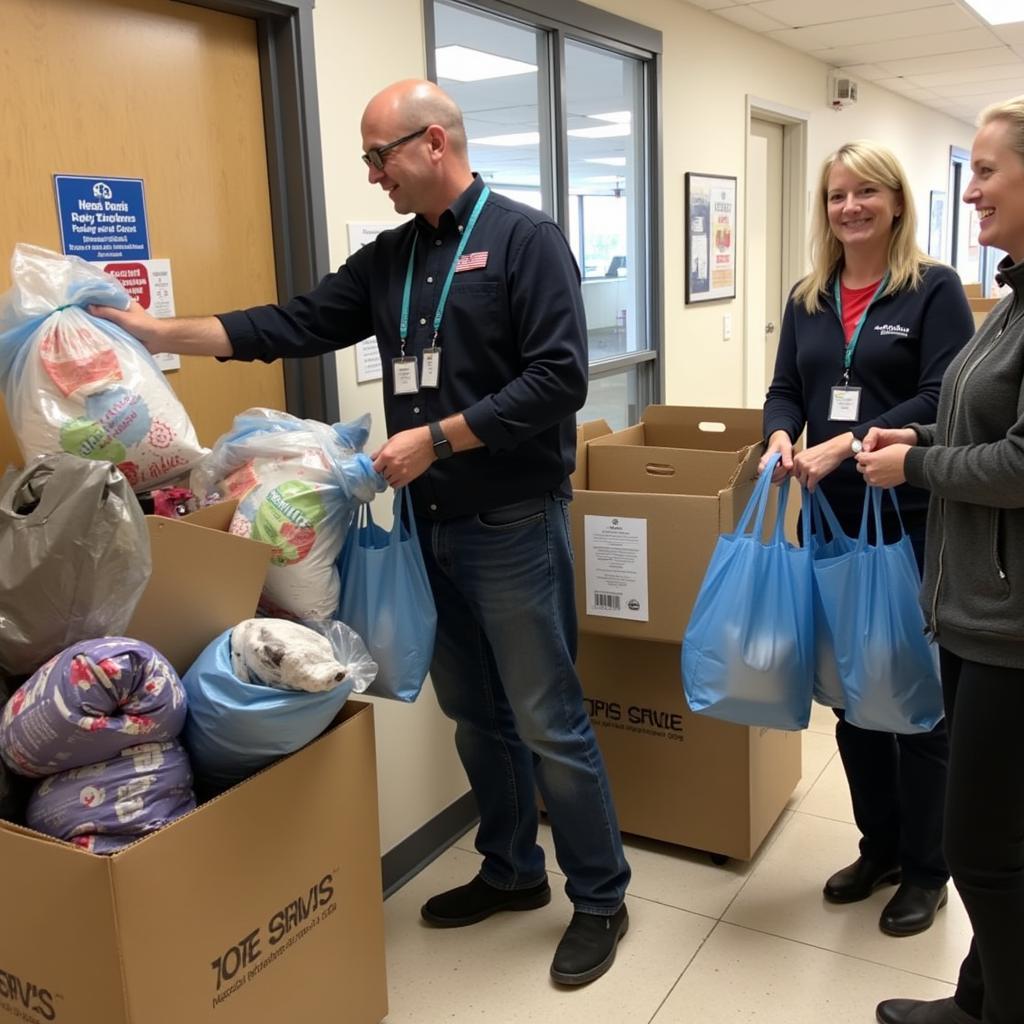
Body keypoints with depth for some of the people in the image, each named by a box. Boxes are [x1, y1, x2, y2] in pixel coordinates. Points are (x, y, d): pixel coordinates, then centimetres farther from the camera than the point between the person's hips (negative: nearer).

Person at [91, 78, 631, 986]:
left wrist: (436, 437, -18)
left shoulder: (524, 238, -9)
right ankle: (512, 872, 36)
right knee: (475, 714, 17)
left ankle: (601, 898, 21)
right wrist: (163, 333, 2)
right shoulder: (388, 259, 12)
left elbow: (559, 379, -17)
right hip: (430, 528, 7)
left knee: (548, 722, 2)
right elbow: (298, 325, 9)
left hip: (512, 527, -7)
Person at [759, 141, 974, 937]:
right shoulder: (808, 299, 12)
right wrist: (781, 437, -13)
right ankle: (879, 846, 33)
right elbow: (786, 389, 9)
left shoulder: (934, 289, -4)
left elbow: (943, 399, -13)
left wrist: (847, 445, -23)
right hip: (832, 521, 5)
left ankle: (927, 869, 24)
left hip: (911, 522, -5)